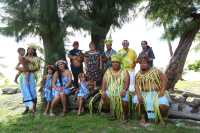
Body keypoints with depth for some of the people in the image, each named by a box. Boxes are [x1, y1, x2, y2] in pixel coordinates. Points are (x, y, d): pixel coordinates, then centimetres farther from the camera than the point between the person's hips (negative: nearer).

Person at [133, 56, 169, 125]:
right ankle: (143, 117, -4)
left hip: (156, 93, -1)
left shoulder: (155, 70, 3)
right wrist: (139, 95, -25)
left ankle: (161, 118, 5)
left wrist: (162, 91, -15)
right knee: (137, 101, -28)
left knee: (163, 105, -28)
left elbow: (164, 79, -3)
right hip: (144, 94, 2)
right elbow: (137, 85, -6)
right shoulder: (138, 74, 6)